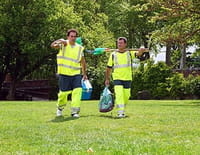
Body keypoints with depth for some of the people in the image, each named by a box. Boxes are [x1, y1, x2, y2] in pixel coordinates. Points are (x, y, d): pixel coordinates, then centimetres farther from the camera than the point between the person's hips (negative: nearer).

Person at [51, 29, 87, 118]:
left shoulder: (79, 48, 11)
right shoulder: (63, 44, 0)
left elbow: (83, 62, 20)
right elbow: (53, 46, -18)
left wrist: (84, 74, 20)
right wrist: (59, 41, -37)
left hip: (76, 74, 3)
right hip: (64, 74, -2)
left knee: (78, 90, -14)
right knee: (63, 92, 2)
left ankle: (74, 111, -9)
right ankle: (60, 108, 30)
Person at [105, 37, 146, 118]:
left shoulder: (129, 53, 3)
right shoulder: (113, 54, 1)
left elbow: (138, 54, -15)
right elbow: (108, 68, 8)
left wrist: (141, 51, -38)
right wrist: (107, 79, 8)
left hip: (127, 78, 2)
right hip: (117, 78, -2)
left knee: (126, 96, 9)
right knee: (119, 95, -16)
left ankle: (122, 109, 33)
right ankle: (120, 112, -17)